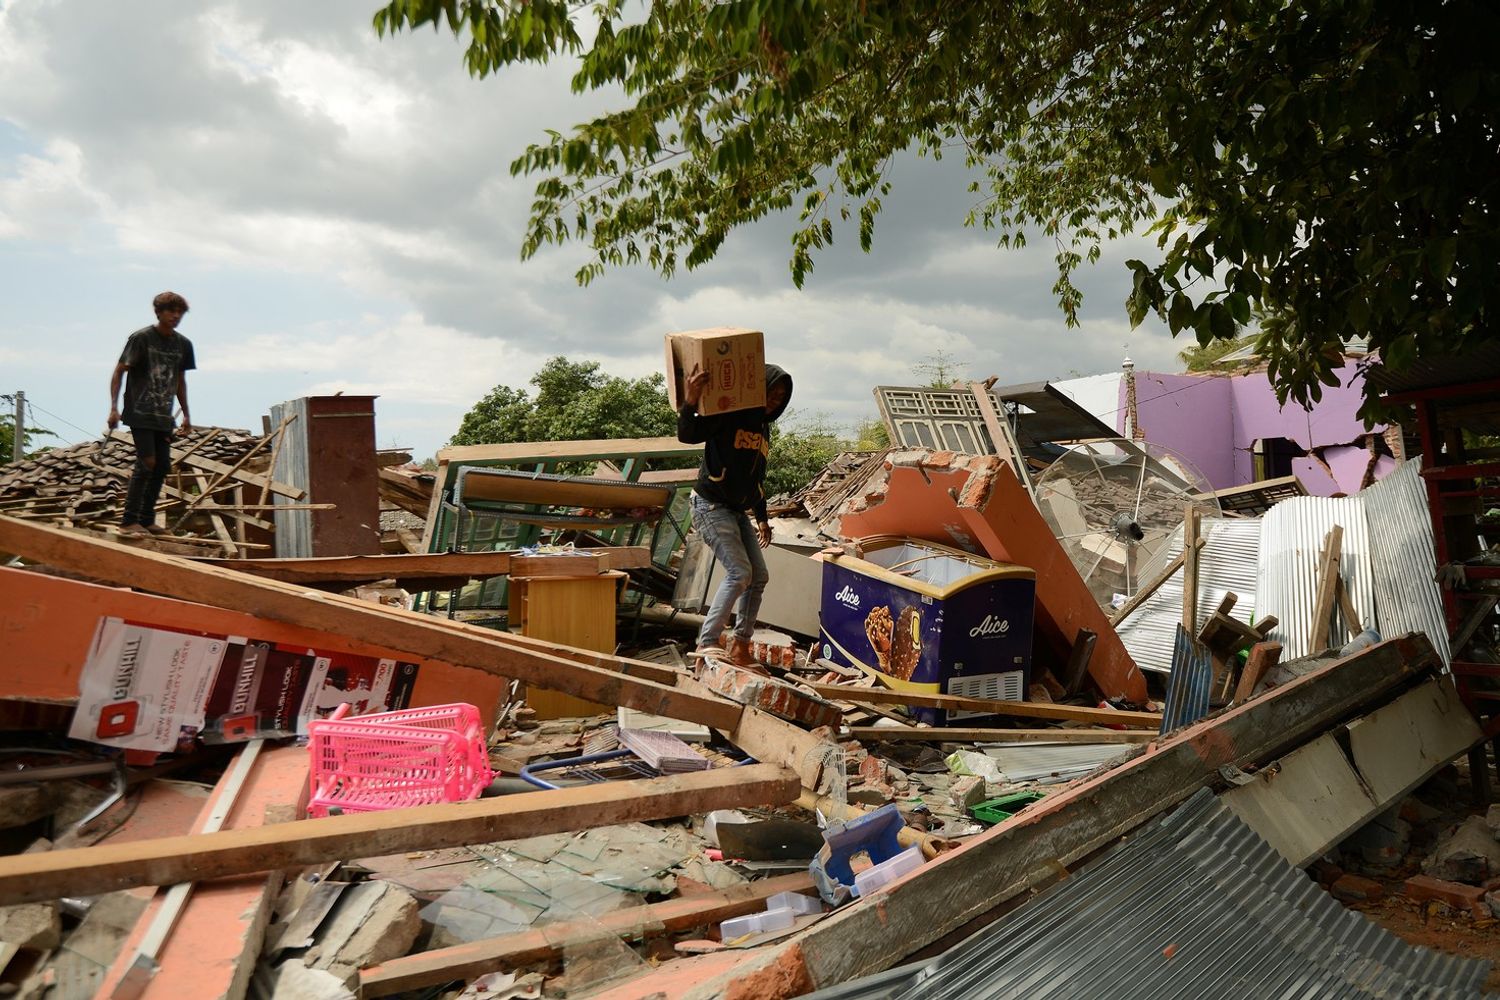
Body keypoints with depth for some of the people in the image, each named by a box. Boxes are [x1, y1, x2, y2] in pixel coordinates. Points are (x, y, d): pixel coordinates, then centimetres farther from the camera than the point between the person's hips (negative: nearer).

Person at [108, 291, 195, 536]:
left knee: (162, 465, 5)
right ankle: (129, 522, -8)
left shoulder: (183, 344, 9)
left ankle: (146, 520, 15)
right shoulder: (141, 338, -8)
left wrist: (186, 415, 18)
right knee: (146, 462, -13)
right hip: (140, 413, -6)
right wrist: (114, 408, -16)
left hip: (164, 416, 6)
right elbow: (119, 371, -8)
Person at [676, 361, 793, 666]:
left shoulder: (763, 427, 15)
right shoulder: (728, 415, -11)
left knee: (759, 576, 5)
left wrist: (761, 517, 24)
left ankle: (741, 645, 15)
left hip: (738, 512, 9)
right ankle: (707, 642, -13)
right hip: (711, 506, -9)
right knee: (739, 572, -19)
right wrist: (690, 403, -45)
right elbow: (687, 435, -26)